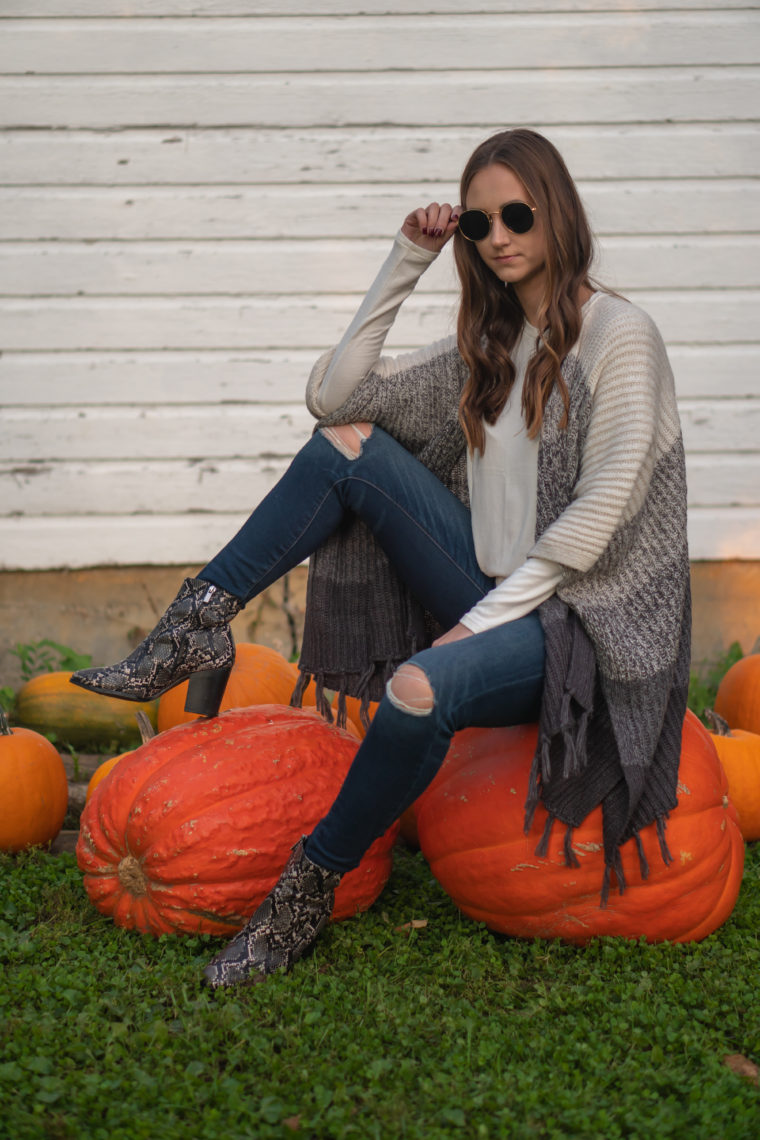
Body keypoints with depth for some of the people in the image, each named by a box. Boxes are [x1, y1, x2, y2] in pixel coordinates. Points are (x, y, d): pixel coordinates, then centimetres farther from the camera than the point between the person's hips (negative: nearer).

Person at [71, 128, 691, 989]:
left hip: (576, 616, -6)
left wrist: (484, 621, -18)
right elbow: (335, 393, 5)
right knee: (349, 443, -8)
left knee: (420, 690, -36)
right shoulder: (487, 346, 13)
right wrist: (406, 265, 3)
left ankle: (309, 888, -15)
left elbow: (596, 516, -16)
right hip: (494, 589, 7)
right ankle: (199, 625, -12)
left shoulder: (620, 336, -8)